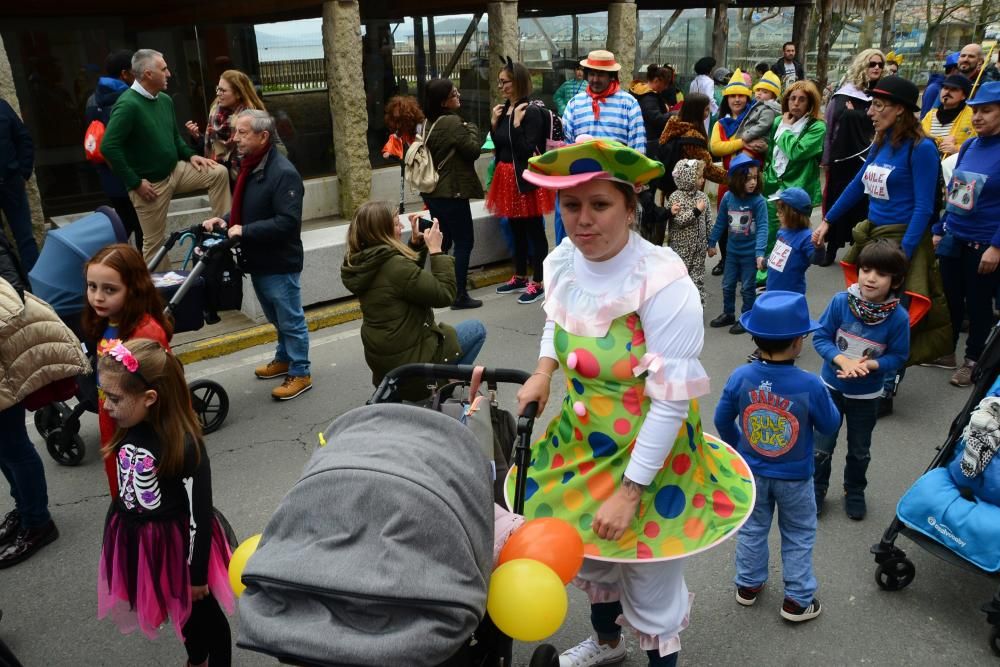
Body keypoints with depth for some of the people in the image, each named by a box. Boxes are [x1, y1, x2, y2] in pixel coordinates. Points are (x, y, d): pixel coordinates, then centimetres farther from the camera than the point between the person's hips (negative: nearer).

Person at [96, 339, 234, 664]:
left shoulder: (185, 447, -29)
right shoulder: (128, 431, -9)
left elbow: (199, 516, -20)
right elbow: (125, 489, 7)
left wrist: (197, 573, -12)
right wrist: (126, 537, 18)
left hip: (178, 545, -6)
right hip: (138, 543, 7)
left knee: (204, 613, 17)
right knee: (183, 612, 28)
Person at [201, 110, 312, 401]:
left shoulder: (283, 173, -21)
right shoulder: (250, 166, 8)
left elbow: (288, 222, -28)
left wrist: (245, 231, -26)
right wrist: (225, 220, 1)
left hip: (280, 263, -9)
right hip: (258, 260, 9)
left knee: (291, 320, 3)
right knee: (277, 318, 24)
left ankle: (301, 373, 16)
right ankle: (285, 358, 41)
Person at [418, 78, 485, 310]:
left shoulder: (430, 122, 9)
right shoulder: (453, 122, -17)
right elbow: (473, 151, -13)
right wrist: (472, 129, 2)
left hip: (432, 192, 9)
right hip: (451, 193, -9)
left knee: (443, 241, 18)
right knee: (464, 242, 0)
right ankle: (460, 296, 1)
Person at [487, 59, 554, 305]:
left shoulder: (532, 112, -14)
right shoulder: (503, 110, 8)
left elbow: (528, 150, -20)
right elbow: (499, 148, 11)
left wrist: (517, 123, -21)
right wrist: (494, 123, 0)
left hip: (526, 177, -8)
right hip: (508, 176, 8)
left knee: (534, 230, 0)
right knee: (516, 230, 17)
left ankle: (537, 284, 7)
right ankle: (520, 278, 29)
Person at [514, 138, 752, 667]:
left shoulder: (661, 282, -28)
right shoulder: (561, 262, -8)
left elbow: (671, 402, -25)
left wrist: (630, 490, -21)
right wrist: (543, 372, -2)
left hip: (650, 451, -7)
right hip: (580, 441, 7)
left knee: (648, 578, 9)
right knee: (585, 547, 27)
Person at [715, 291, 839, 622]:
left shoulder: (740, 378, -20)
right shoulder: (810, 385, -27)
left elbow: (722, 420, -5)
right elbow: (831, 426, -10)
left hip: (751, 472, 3)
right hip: (794, 477, -2)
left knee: (752, 529, 22)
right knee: (798, 537, 19)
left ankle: (748, 586, 38)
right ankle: (797, 600, 29)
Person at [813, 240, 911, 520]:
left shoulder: (899, 317, -21)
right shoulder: (841, 301, -20)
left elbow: (897, 357, -11)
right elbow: (821, 337, -13)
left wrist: (869, 365, -28)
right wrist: (843, 361, -28)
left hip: (867, 395, 0)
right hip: (832, 387, 0)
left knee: (860, 451, 21)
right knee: (821, 448, 12)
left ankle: (854, 492, 45)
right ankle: (816, 490, 35)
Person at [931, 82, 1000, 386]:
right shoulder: (969, 146, 5)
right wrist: (938, 230, 12)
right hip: (953, 238, 5)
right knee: (949, 298, 15)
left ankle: (973, 360, 27)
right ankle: (945, 351, 32)